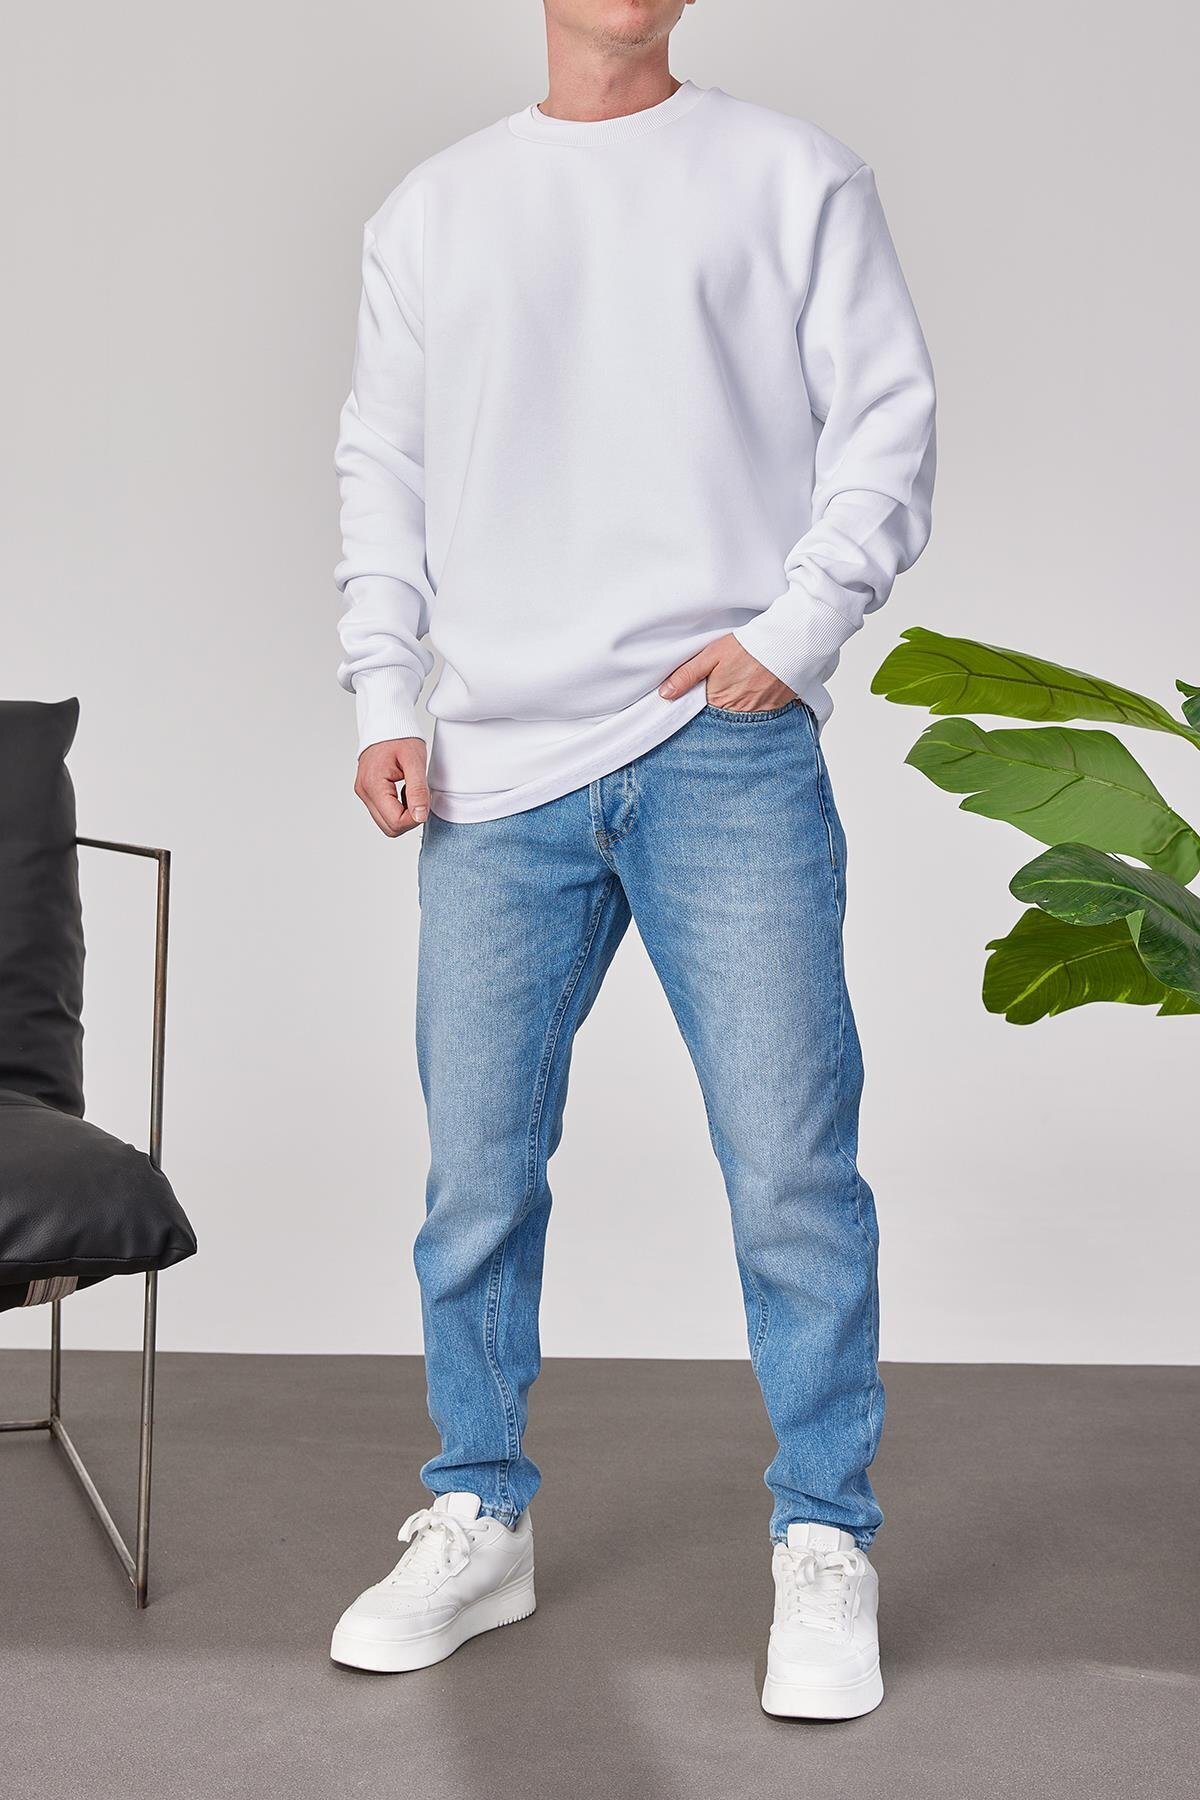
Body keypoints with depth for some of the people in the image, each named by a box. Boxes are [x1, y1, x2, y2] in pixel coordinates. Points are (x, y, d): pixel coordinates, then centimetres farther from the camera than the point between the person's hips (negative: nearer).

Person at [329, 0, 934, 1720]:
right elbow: (382, 469, 17)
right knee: (477, 1176, 6)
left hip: (726, 758, -2)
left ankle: (826, 1549, 10)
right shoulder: (431, 210, 18)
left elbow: (887, 420, 4)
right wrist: (384, 701, 6)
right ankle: (479, 1526, 22)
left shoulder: (793, 176, 9)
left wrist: (790, 633, -8)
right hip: (497, 775, 3)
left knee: (792, 1170, -4)